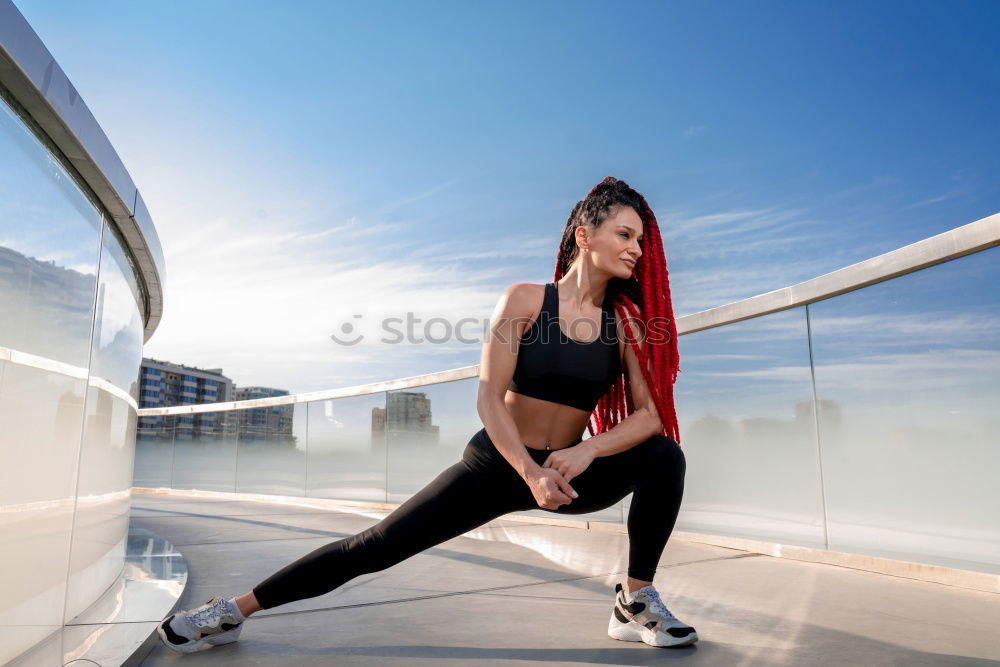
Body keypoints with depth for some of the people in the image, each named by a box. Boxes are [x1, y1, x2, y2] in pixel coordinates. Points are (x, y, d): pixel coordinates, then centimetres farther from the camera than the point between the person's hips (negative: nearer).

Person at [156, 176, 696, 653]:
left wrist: (588, 450, -24)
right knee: (378, 545, -6)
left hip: (570, 473, 3)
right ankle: (235, 611, 11)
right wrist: (530, 473, -27)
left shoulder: (627, 321, -1)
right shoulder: (524, 300, -10)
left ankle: (635, 604, -3)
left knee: (664, 457, -19)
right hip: (497, 463, -3)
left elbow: (650, 413, -8)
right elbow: (489, 400, -16)